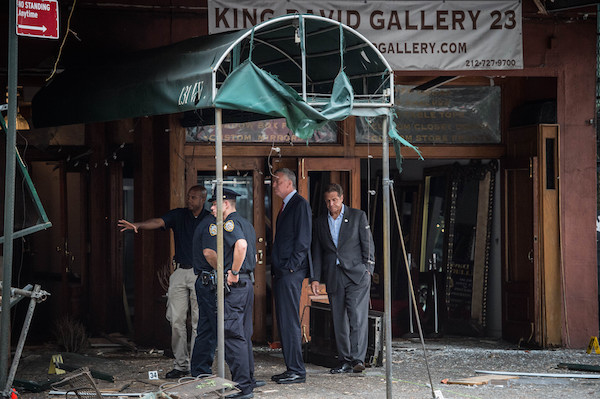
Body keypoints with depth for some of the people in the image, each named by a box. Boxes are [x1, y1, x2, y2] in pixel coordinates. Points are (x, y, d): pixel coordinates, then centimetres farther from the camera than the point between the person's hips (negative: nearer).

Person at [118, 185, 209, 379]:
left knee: (199, 321, -2)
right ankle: (181, 364, 5)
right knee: (176, 319, -1)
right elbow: (158, 222, -10)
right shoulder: (179, 215, 7)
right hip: (180, 272, 2)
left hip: (201, 274, -2)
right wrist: (137, 225, -28)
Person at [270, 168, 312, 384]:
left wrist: (290, 267, -17)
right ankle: (292, 368, 15)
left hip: (291, 272, -10)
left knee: (290, 322, -10)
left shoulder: (300, 205, -9)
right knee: (284, 322, 10)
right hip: (281, 272, 10)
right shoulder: (285, 206, 20)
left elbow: (303, 240, -15)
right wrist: (276, 268, 16)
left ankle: (297, 371, -7)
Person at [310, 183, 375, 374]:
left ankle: (357, 359, -16)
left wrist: (367, 269, -5)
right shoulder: (320, 222, 14)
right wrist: (315, 278, 8)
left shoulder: (358, 216, 4)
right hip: (334, 277, 4)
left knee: (357, 317, -13)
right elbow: (317, 253, 16)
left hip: (357, 274, -4)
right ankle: (345, 361, 9)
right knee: (339, 321, 4)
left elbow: (368, 245, 3)